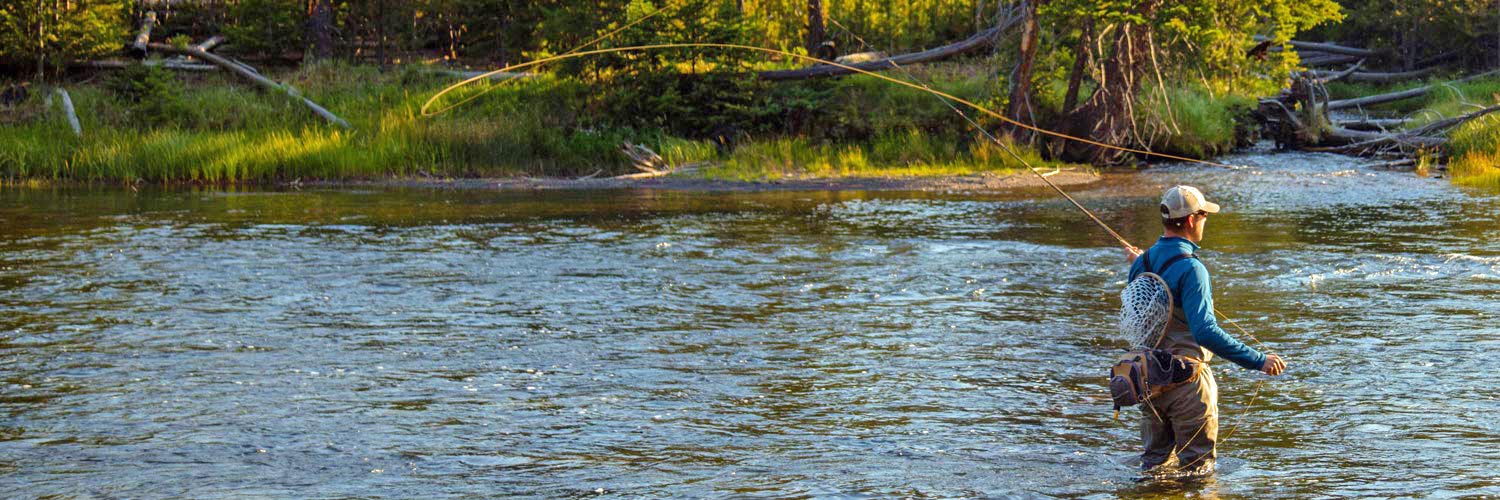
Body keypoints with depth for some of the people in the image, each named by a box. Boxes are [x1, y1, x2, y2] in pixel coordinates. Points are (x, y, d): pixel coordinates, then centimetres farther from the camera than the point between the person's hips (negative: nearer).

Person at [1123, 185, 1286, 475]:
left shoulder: (1143, 263, 4)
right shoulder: (1190, 268, -20)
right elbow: (1205, 332, -29)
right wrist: (1258, 360, -28)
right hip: (1186, 376, -7)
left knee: (1156, 462, 17)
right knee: (1197, 466, 4)